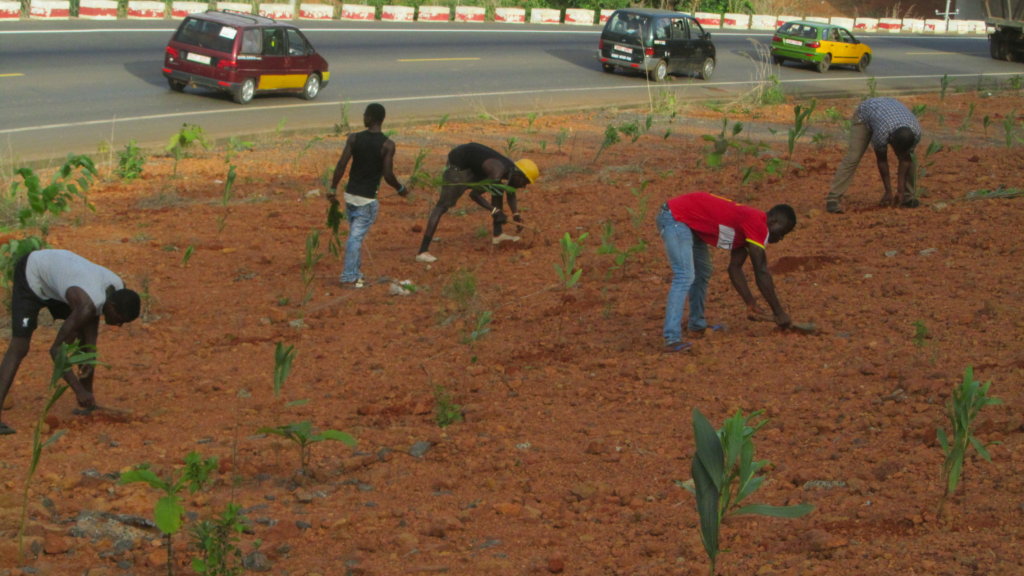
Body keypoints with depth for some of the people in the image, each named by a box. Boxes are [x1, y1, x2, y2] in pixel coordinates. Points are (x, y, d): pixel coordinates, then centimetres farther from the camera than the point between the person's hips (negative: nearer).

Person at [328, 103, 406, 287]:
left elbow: (341, 165, -7)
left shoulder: (354, 138, -3)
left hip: (350, 194, 4)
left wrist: (333, 189, 2)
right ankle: (349, 276, -5)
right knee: (356, 236, -3)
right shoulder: (388, 145, -11)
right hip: (368, 198, -4)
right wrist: (401, 189, 5)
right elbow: (388, 175, -13)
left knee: (355, 234, 17)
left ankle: (355, 272, 23)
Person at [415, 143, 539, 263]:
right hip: (458, 163, -10)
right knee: (444, 204, -18)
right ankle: (422, 252, -26)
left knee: (498, 189, 15)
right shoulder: (497, 173, -29)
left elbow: (511, 193, 19)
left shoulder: (512, 170, -1)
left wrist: (516, 214, 8)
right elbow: (474, 194, -28)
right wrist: (495, 211, -27)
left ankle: (497, 235, 24)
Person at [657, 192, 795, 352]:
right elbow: (761, 273, -17)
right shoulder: (757, 223, -17)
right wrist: (779, 312, -11)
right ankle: (672, 340, -28)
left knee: (702, 273, 20)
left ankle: (697, 327, 31)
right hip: (675, 217, -11)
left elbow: (735, 268, 18)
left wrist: (751, 304, 14)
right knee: (685, 276, -21)